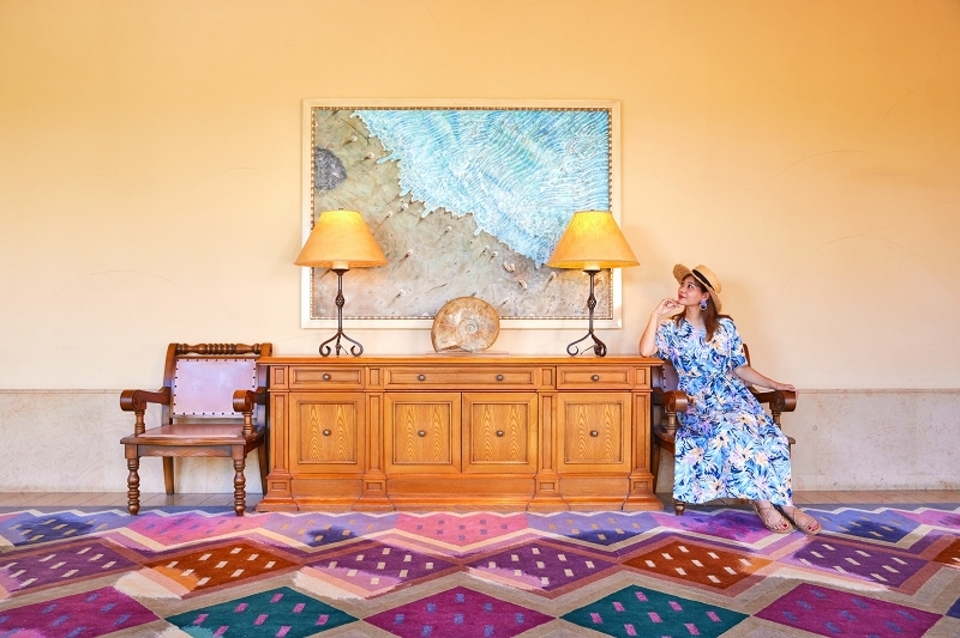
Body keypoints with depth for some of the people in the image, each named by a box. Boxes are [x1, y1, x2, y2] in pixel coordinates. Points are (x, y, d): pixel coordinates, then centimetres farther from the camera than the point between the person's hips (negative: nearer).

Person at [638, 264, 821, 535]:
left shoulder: (725, 326, 10)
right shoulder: (671, 328, 6)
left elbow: (740, 368, 13)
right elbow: (646, 350, -13)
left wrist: (775, 385, 4)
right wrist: (656, 314, -7)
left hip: (733, 395, 3)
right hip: (698, 404, -2)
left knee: (769, 434, -26)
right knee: (732, 430, -34)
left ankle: (784, 502, -21)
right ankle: (763, 503, -25)